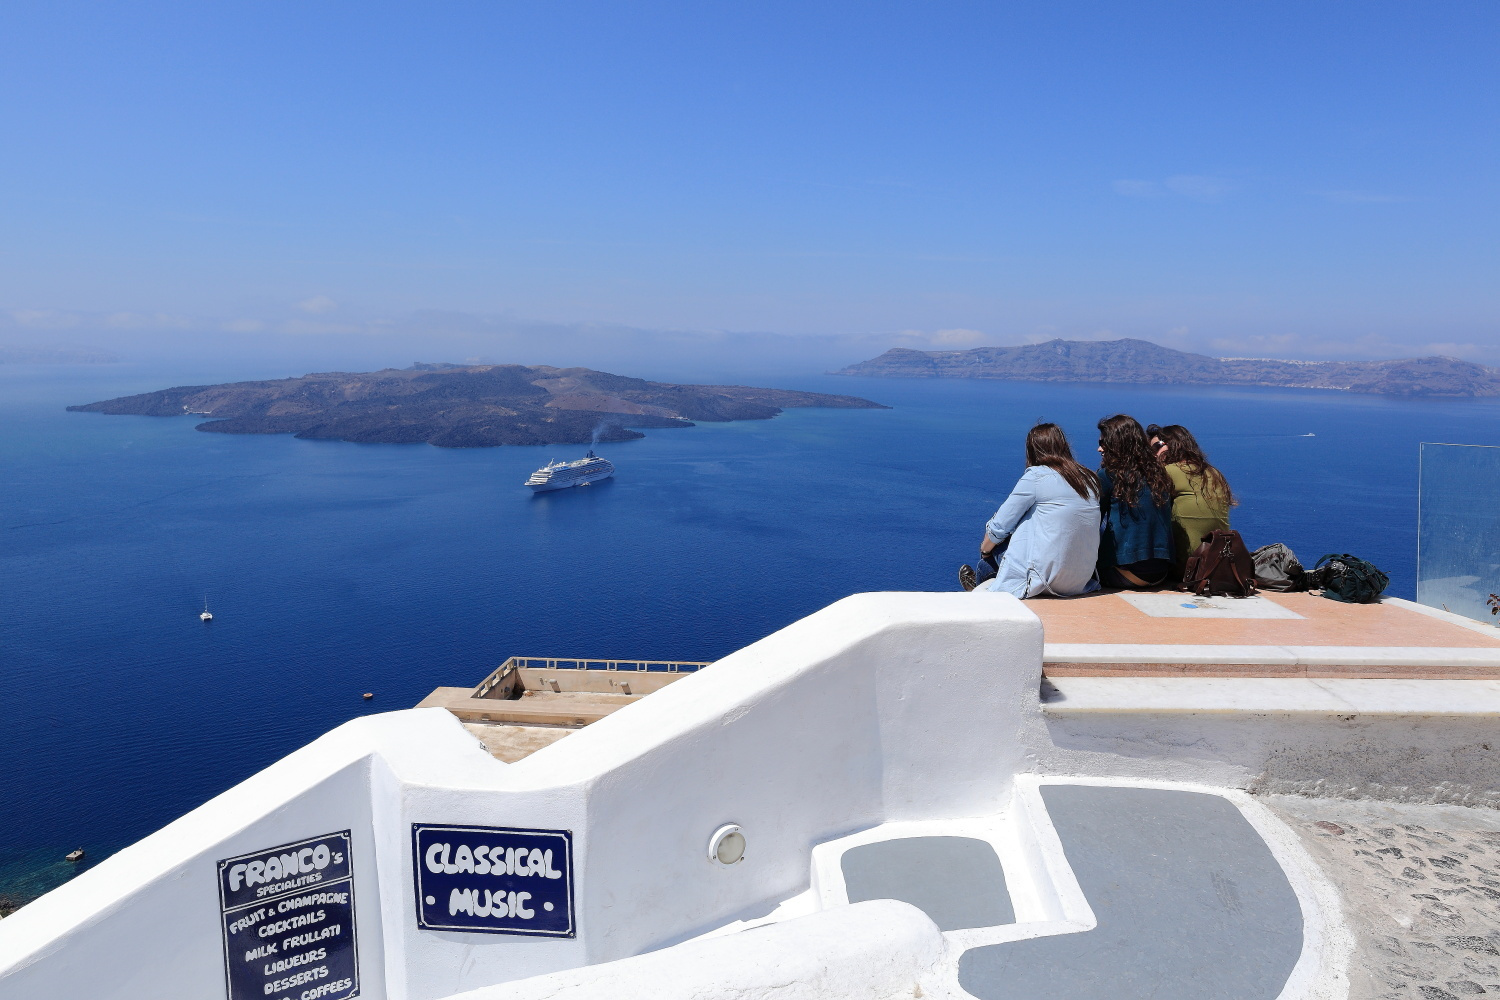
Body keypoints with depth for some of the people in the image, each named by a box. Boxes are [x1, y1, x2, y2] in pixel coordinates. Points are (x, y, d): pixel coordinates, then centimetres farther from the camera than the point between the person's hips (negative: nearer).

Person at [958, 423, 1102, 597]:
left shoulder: (1036, 475, -9)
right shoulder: (1090, 479, 7)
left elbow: (999, 527, -5)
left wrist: (984, 549, 15)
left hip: (1045, 579, -7)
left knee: (995, 544, 17)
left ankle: (982, 583, 44)